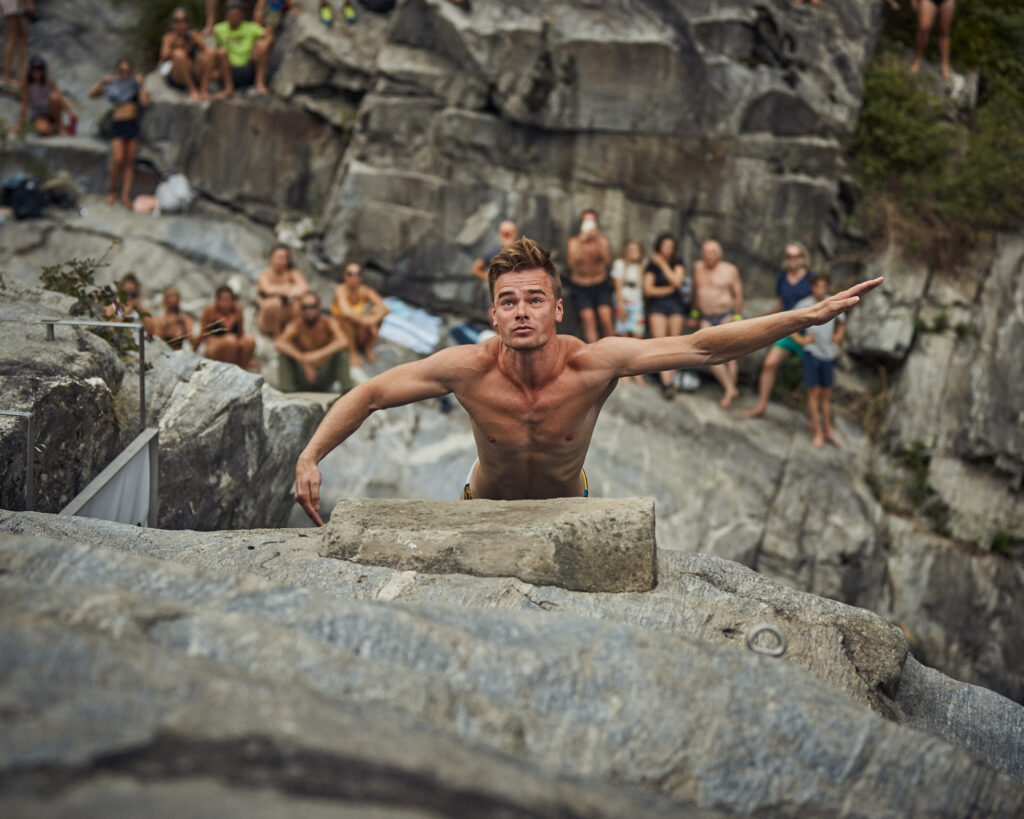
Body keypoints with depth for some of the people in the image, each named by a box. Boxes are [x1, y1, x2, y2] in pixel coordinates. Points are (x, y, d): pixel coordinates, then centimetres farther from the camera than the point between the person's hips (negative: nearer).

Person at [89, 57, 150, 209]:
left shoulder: (136, 85, 9)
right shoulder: (113, 85, 10)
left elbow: (145, 102, -7)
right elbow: (92, 94, 6)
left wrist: (141, 85, -8)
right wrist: (102, 82, -6)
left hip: (133, 124, 1)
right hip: (118, 124, -1)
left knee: (130, 161, 0)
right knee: (118, 160, -12)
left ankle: (126, 195, 2)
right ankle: (113, 192, 6)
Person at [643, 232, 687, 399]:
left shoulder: (678, 264, 8)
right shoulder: (652, 266, 4)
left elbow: (677, 281, -11)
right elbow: (648, 290, -3)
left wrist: (663, 264, -9)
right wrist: (669, 289, -5)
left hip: (675, 305, 2)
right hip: (657, 305, -2)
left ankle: (672, 379, 6)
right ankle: (666, 383, -24)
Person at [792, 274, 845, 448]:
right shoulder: (804, 305, -8)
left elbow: (841, 321, 21)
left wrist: (839, 334, 3)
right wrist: (800, 339, -8)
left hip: (828, 354, 3)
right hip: (812, 353, -3)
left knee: (826, 393, 10)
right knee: (814, 391, -3)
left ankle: (828, 430, 20)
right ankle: (818, 432, 4)